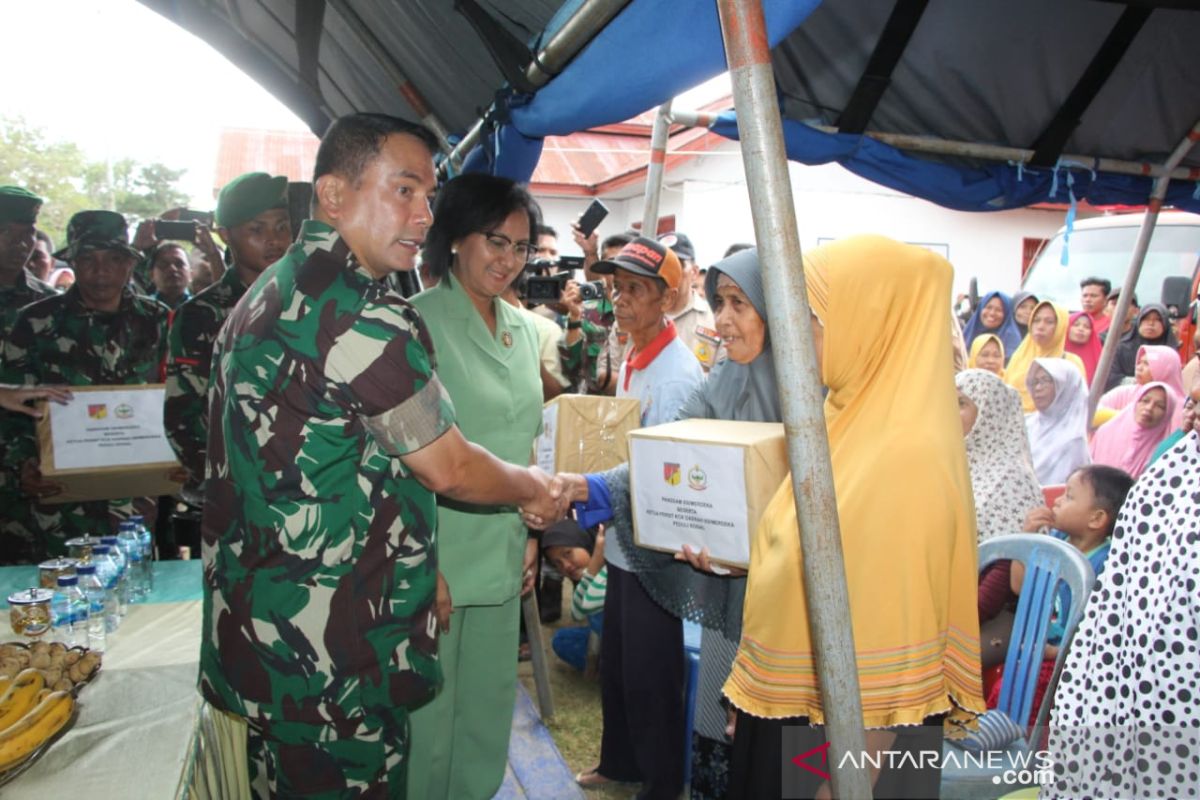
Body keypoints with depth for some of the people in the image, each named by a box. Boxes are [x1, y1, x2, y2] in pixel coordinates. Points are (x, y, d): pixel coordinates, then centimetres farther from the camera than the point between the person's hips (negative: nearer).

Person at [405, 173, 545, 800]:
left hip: (502, 555, 6)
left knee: (489, 705, 17)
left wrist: (529, 533, 16)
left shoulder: (523, 331, 10)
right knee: (426, 709, 7)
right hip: (431, 555, -6)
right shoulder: (417, 323, -12)